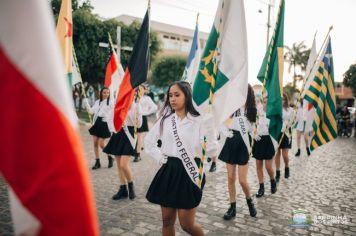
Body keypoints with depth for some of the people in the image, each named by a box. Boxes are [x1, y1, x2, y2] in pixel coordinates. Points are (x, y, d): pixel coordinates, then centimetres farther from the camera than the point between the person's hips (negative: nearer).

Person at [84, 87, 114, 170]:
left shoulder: (110, 102, -3)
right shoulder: (97, 102, 11)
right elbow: (91, 111, 4)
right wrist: (86, 104, -7)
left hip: (104, 124, -5)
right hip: (96, 123, 5)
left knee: (101, 144, -6)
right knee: (95, 143, 4)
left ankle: (110, 158, 18)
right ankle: (97, 162, 14)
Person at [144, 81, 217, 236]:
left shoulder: (200, 120, -7)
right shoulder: (165, 119, 6)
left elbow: (212, 150, -10)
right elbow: (148, 140, 18)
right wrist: (159, 157, 6)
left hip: (189, 172, -4)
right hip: (168, 172, 5)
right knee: (167, 221, 13)